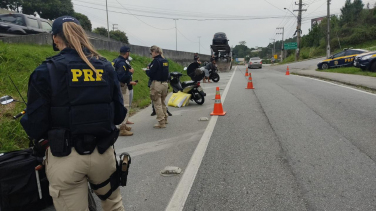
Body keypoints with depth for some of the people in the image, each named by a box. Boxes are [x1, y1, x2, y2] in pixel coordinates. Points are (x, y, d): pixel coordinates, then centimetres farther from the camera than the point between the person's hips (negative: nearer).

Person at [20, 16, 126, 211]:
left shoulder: (46, 71, -8)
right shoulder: (106, 67, 2)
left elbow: (35, 127, -9)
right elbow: (119, 114, 5)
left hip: (65, 158, -2)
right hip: (103, 153, 3)